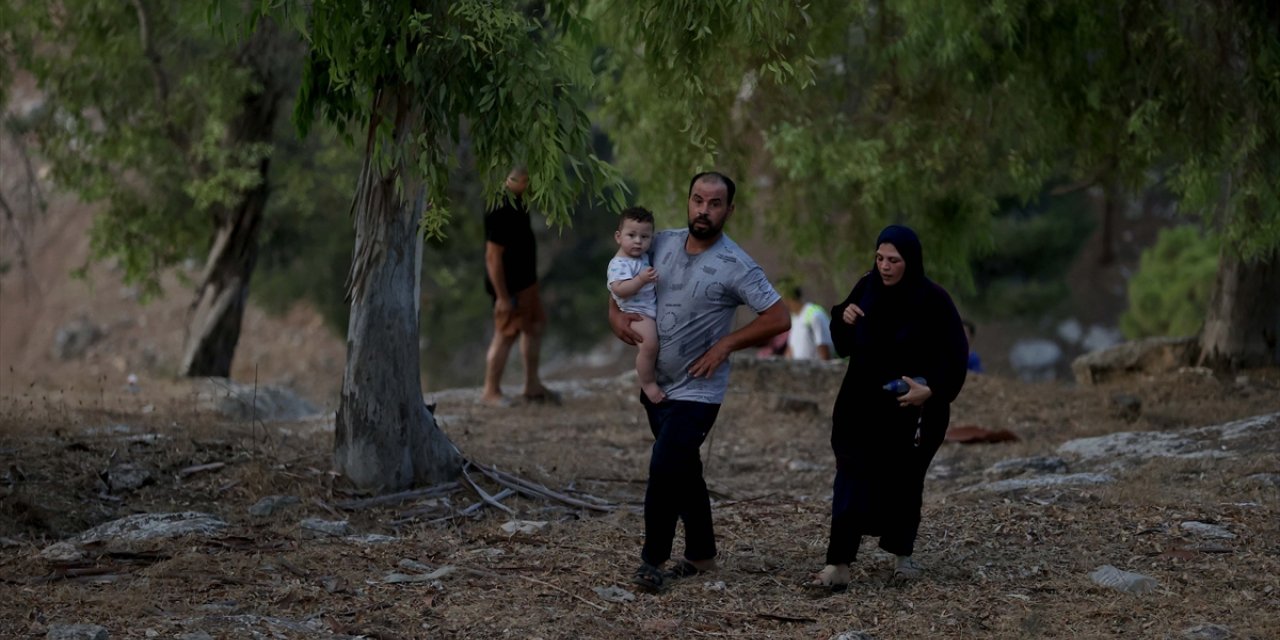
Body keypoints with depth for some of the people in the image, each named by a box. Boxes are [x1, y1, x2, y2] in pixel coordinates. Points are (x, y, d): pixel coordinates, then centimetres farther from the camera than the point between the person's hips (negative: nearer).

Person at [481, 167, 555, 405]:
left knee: (535, 326, 16)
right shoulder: (501, 210, -27)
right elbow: (493, 256, -27)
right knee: (506, 336, -1)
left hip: (525, 280, 10)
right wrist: (503, 296, -26)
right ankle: (491, 391, 12)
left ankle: (532, 386, 26)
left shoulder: (515, 202, 5)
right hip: (509, 285, -10)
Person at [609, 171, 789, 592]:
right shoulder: (664, 243, 1)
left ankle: (653, 560, -2)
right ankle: (701, 554, 30)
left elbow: (779, 318, -16)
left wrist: (726, 344, -18)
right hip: (657, 384, 6)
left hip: (697, 390, -6)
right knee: (683, 471, 16)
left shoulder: (736, 266, -15)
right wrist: (615, 313, -2)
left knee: (664, 467, -16)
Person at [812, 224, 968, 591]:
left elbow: (955, 357, -11)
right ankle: (839, 564, -16)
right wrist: (842, 319, -10)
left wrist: (932, 390, -26)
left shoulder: (933, 301, -11)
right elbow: (844, 345, 12)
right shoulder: (867, 289, 1)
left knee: (904, 481, 8)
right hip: (861, 406, 2)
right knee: (852, 479, -9)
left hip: (911, 411, -2)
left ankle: (902, 554, 30)